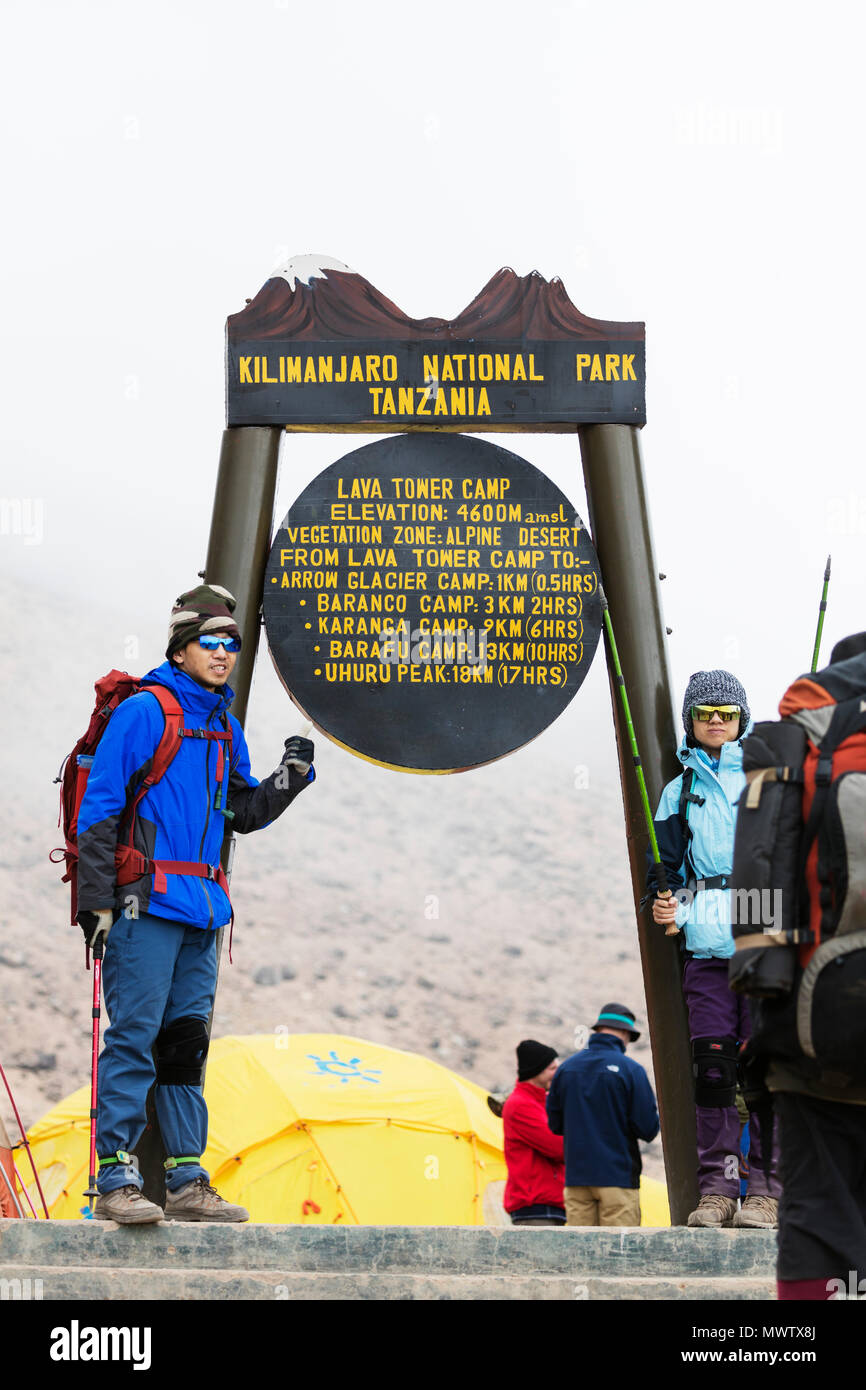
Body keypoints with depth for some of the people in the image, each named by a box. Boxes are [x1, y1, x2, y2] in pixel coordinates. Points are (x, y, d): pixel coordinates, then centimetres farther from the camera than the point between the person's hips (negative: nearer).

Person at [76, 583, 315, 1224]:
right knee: (134, 1037, -9)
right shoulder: (144, 711, -5)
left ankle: (186, 1180, 13)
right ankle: (117, 1179, -7)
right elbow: (99, 805, -8)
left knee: (187, 1040, 9)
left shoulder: (225, 727, 17)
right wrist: (96, 898, -13)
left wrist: (292, 776, 4)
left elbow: (245, 813, 22)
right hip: (147, 900, -8)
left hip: (202, 907, 8)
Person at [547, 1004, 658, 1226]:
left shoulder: (567, 1068, 6)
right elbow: (648, 1128, -9)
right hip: (618, 1174, -4)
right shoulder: (630, 1070, -8)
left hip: (576, 1176, 4)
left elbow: (554, 1124, 12)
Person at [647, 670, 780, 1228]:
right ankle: (717, 1186, 3)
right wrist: (664, 905, 2)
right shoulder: (679, 792, 19)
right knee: (711, 1064, -3)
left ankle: (766, 1188, -4)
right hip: (705, 944, 2)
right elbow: (664, 864, 21)